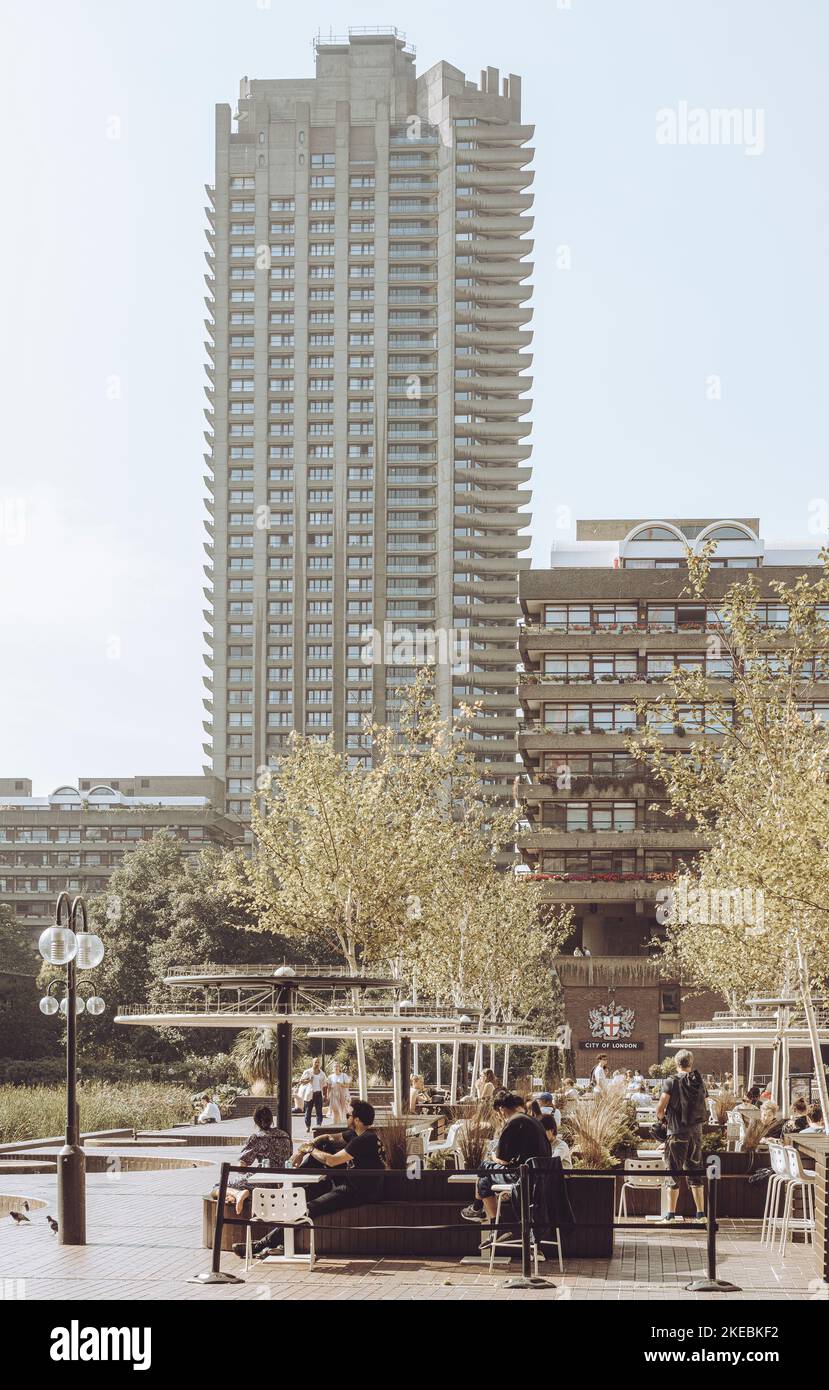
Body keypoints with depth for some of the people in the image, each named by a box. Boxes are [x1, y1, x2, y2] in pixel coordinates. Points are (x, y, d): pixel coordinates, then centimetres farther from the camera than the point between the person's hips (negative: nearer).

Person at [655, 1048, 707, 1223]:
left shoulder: (671, 1082, -10)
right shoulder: (699, 1082, 4)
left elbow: (660, 1108, -15)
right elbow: (702, 1106, 13)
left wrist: (662, 1118, 5)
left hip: (677, 1132, -4)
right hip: (696, 1131, 4)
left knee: (674, 1174, 2)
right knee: (695, 1173, 11)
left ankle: (671, 1214, 3)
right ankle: (700, 1213, 11)